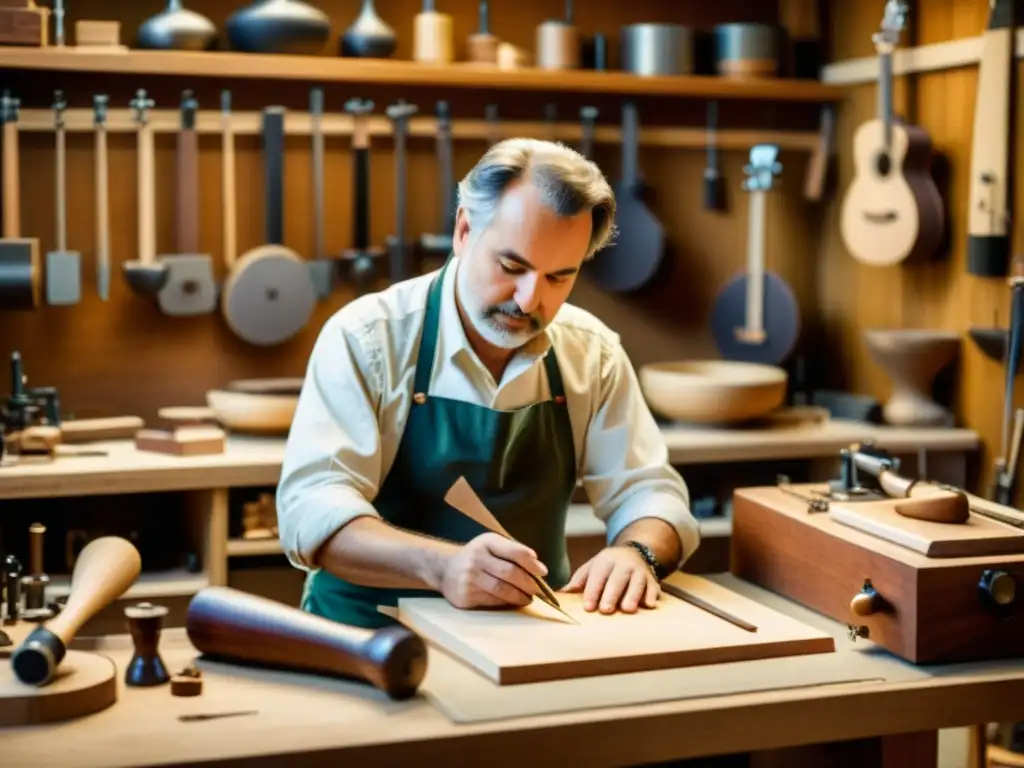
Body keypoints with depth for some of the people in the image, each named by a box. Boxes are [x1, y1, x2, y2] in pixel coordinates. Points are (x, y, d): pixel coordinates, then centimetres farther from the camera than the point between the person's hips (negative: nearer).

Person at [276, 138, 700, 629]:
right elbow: (311, 505, -20)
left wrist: (636, 552, -20)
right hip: (372, 633, -3)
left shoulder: (593, 352, 1)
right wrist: (442, 565, -37)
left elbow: (647, 490, 4)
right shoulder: (364, 338, -11)